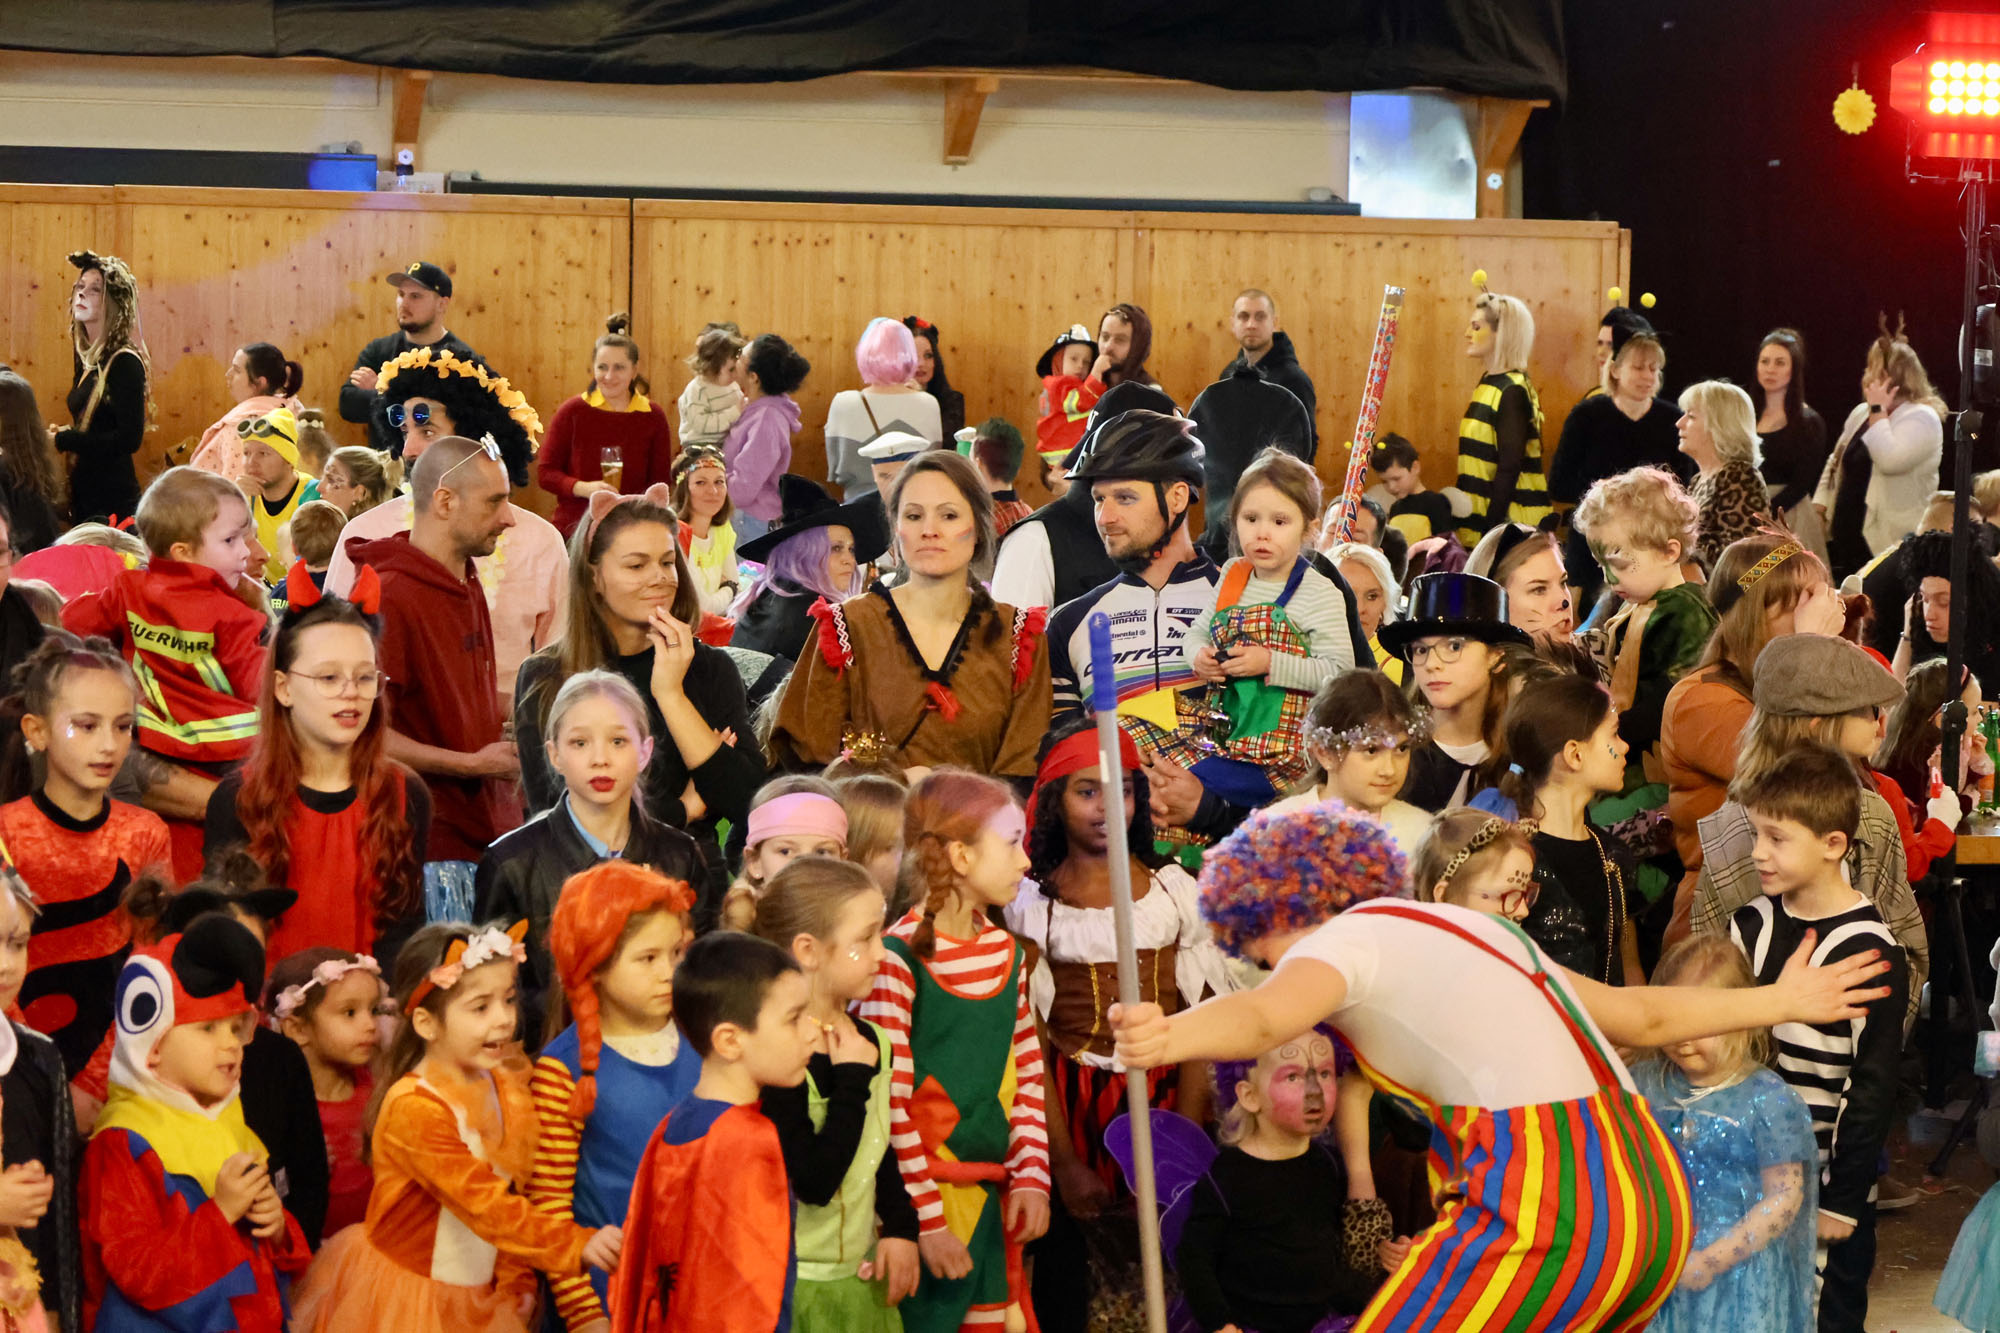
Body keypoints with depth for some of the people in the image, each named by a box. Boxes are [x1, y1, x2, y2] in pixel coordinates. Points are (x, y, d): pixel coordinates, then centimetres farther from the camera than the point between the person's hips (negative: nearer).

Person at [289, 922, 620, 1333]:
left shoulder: (507, 1087, 0)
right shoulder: (414, 1107, -25)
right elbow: (484, 1204, -30)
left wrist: (515, 1280, 1)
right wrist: (577, 1244, -36)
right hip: (404, 1296, -6)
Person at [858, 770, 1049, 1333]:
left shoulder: (1006, 953, 8)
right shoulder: (898, 958, -15)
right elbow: (890, 1103, -16)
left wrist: (1031, 1177, 3)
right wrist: (927, 1219, -16)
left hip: (995, 1200, 7)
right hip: (928, 1197, -7)